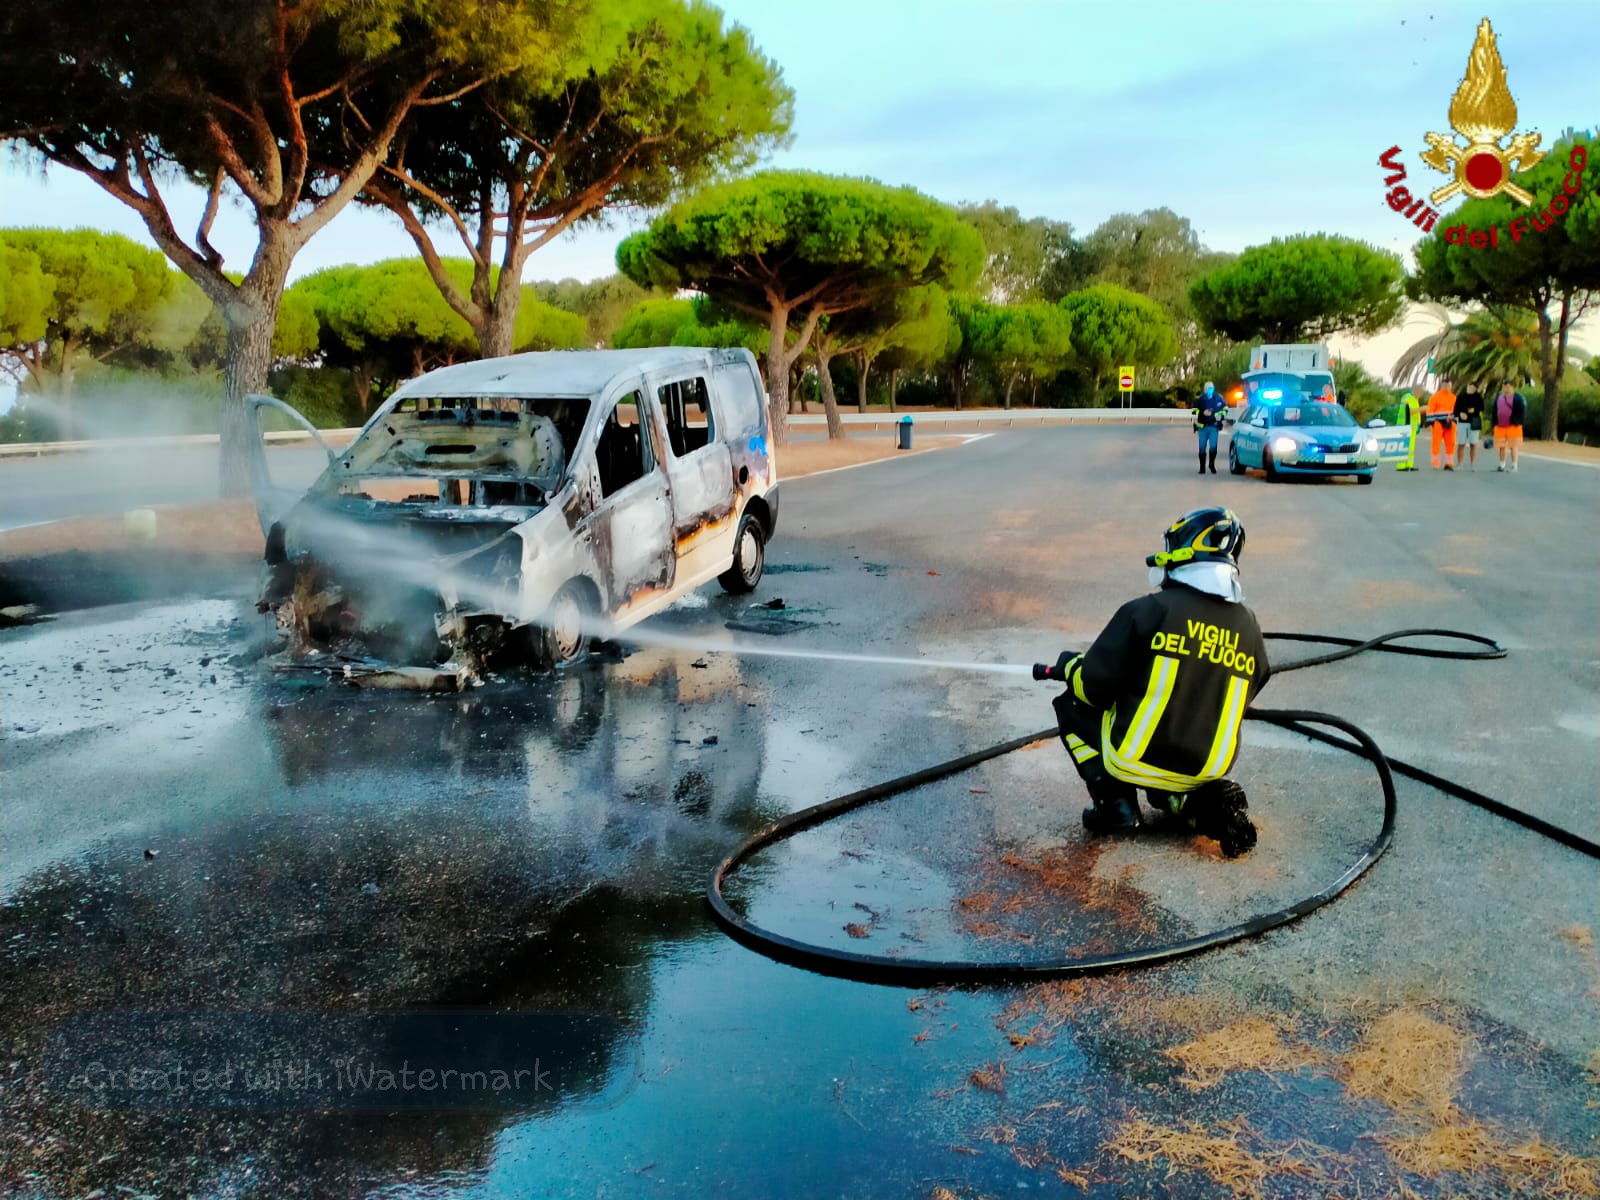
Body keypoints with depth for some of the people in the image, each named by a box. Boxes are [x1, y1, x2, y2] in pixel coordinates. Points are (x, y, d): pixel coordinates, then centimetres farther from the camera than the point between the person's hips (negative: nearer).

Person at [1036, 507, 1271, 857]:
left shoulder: (1148, 610, -13)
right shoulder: (1249, 627, 3)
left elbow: (1095, 686, -10)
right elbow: (1236, 704, 13)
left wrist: (1068, 666, 13)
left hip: (1138, 760, -6)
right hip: (1208, 768, 7)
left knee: (1073, 704, 18)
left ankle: (1117, 805, 6)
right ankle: (1202, 802, 11)